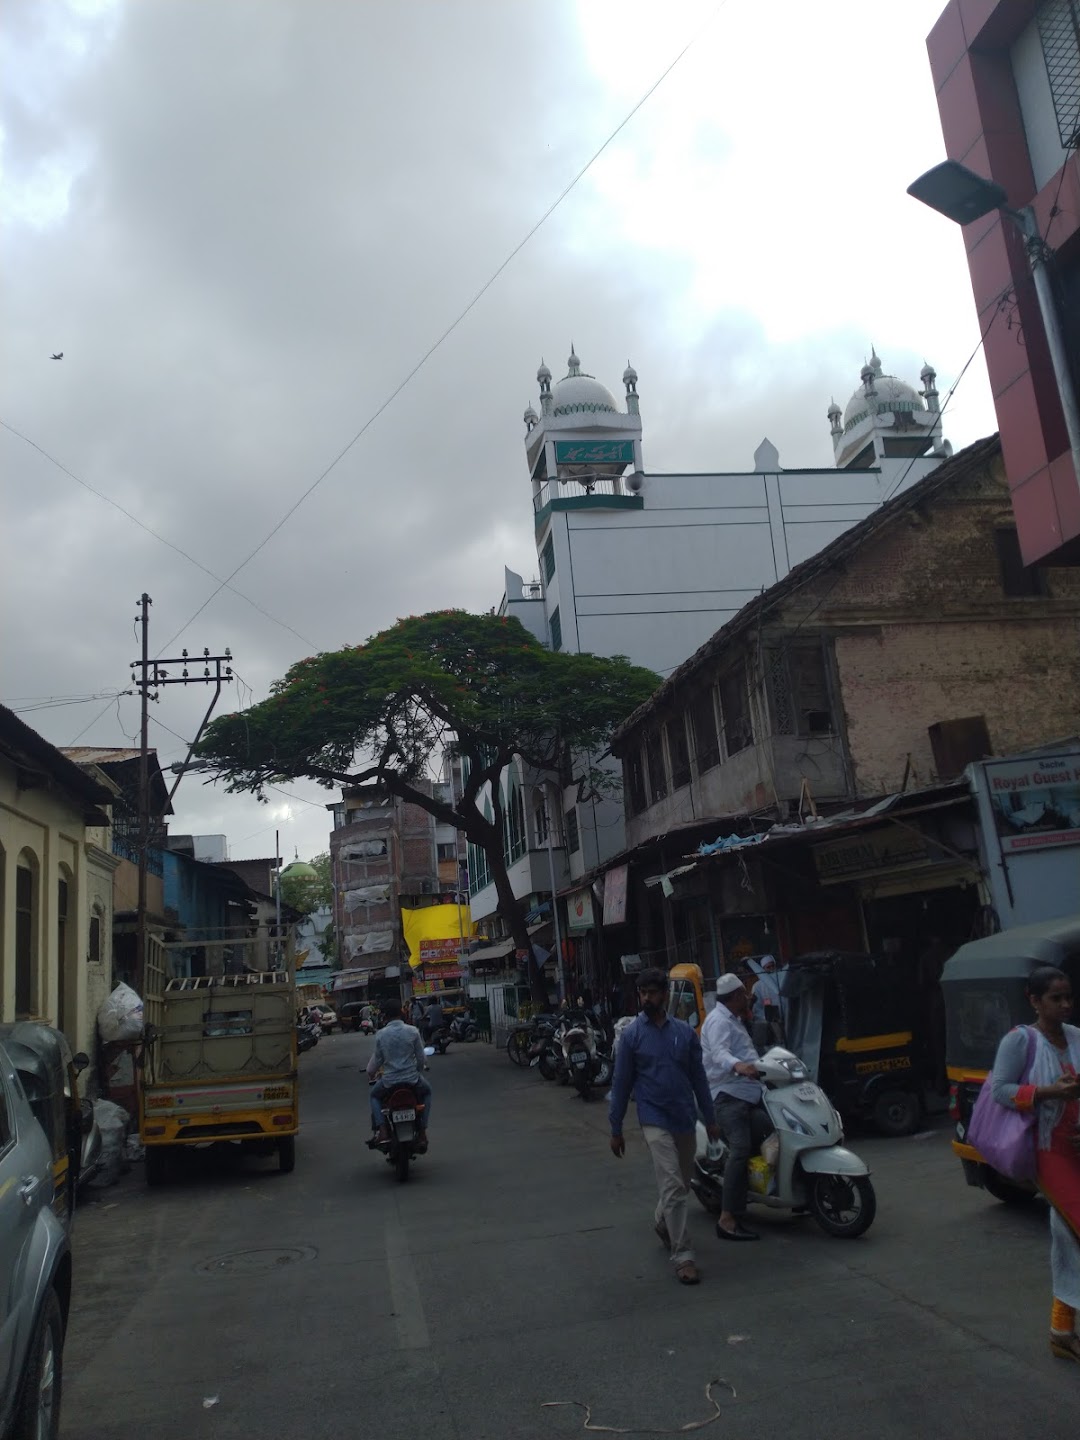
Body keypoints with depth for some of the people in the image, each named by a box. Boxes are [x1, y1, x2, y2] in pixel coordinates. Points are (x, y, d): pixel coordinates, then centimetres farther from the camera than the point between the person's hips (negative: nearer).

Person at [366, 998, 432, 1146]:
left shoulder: (381, 1035, -7)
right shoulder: (413, 1031, -7)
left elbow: (377, 1059, 1)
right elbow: (420, 1057, -2)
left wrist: (370, 1073, 23)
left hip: (388, 1082, 0)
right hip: (412, 1080, 0)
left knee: (375, 1095, 31)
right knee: (426, 1092, 31)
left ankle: (382, 1129, 10)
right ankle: (422, 1132, 18)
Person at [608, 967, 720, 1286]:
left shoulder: (685, 1031, 3)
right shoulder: (631, 1035, -6)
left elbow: (698, 1076, 9)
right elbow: (621, 1084, -2)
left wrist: (710, 1119, 9)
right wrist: (616, 1130, -1)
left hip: (686, 1118, 4)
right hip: (655, 1119, -4)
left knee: (682, 1184, 18)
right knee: (673, 1187, -11)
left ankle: (662, 1222, 45)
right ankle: (682, 1256, -2)